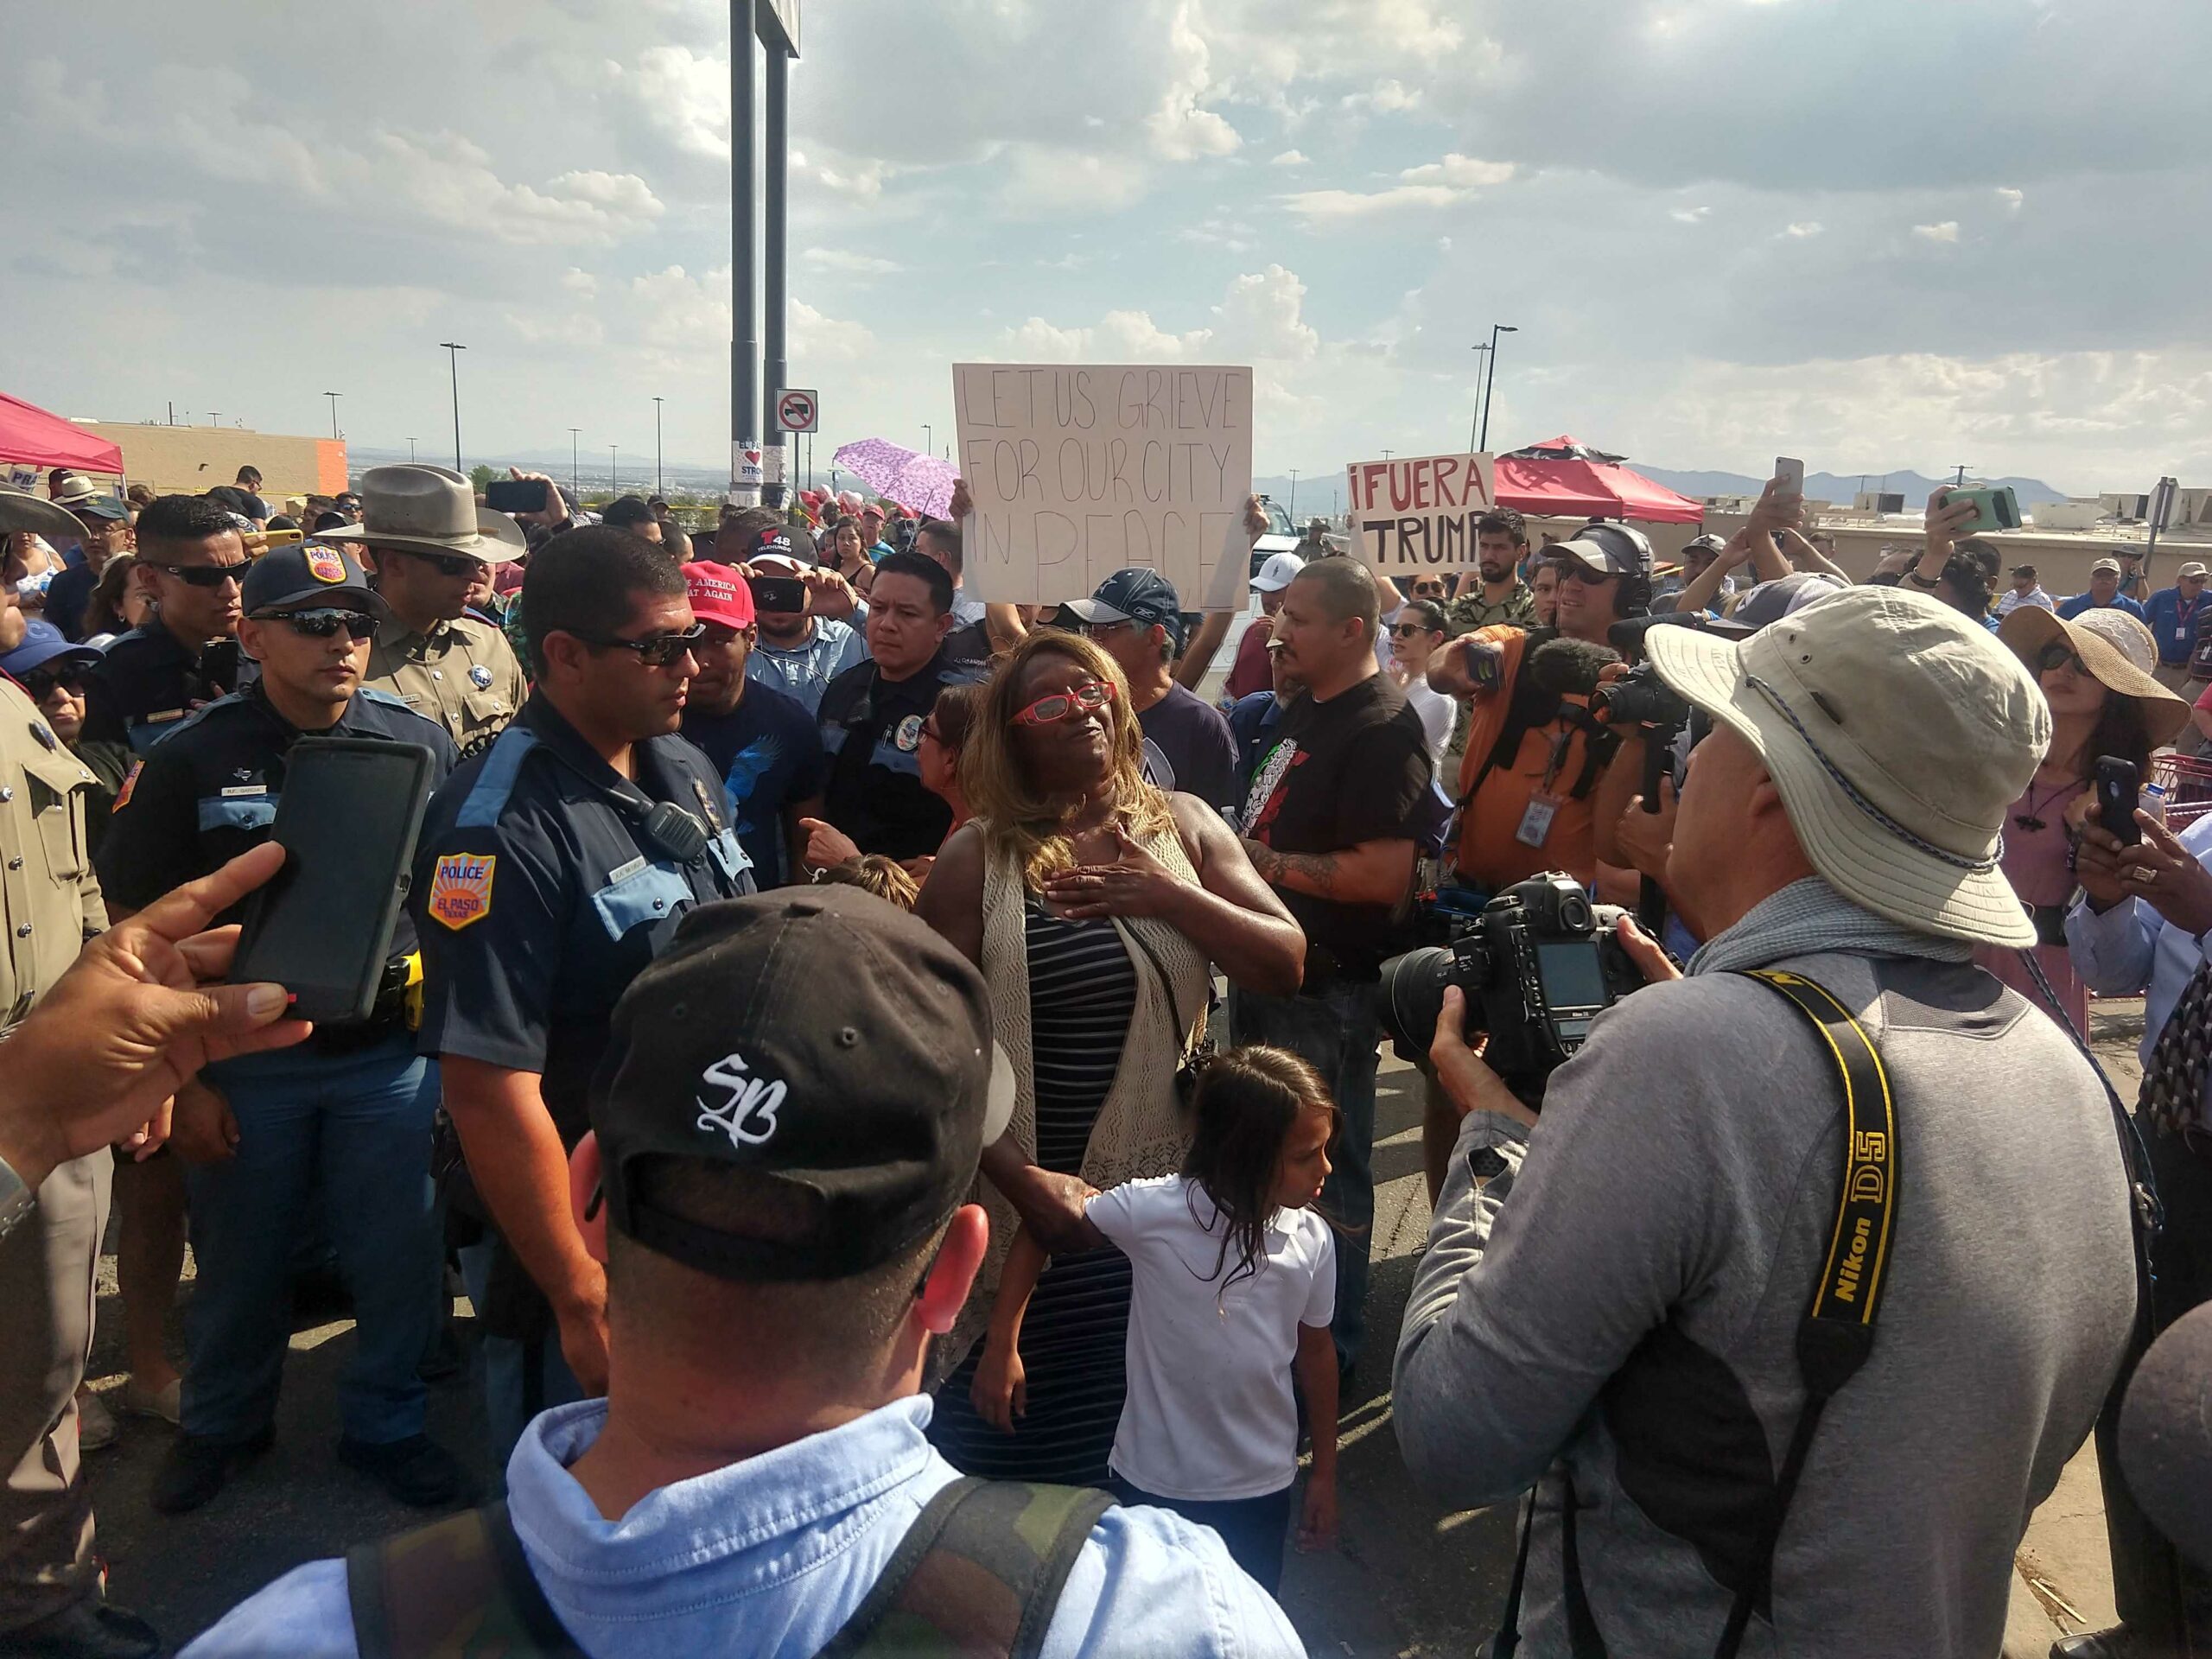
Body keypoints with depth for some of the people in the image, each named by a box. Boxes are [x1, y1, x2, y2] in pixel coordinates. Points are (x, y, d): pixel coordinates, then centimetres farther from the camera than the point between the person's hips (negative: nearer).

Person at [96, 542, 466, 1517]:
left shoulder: (420, 744, -1)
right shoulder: (191, 759, -5)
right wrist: (180, 1080, -4)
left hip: (390, 1054, 1)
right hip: (243, 1062, -1)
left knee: (396, 1259, 9)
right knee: (240, 1263, 16)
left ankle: (383, 1424, 33)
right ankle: (222, 1426, 42)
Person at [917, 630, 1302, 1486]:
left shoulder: (1181, 827, 3)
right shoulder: (976, 859, -6)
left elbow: (1285, 962, -1)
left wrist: (1170, 897, -14)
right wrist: (1019, 1178, -17)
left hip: (1170, 1190, 3)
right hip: (1027, 1198, -3)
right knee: (1016, 1432, 9)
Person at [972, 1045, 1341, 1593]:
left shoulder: (1313, 1241, -12)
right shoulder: (1153, 1209, -23)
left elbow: (1314, 1351, 3)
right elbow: (1039, 1230, -9)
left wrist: (1324, 1473, 11)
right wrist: (1002, 1348, -10)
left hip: (1261, 1487, 3)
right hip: (1153, 1482, -2)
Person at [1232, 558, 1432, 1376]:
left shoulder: (1381, 731, -20)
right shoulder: (1306, 709, 10)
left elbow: (1384, 876, -29)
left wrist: (1261, 860, -24)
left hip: (1327, 990, -10)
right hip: (1267, 971, 10)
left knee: (1324, 1169, 5)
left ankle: (1329, 1347, 24)